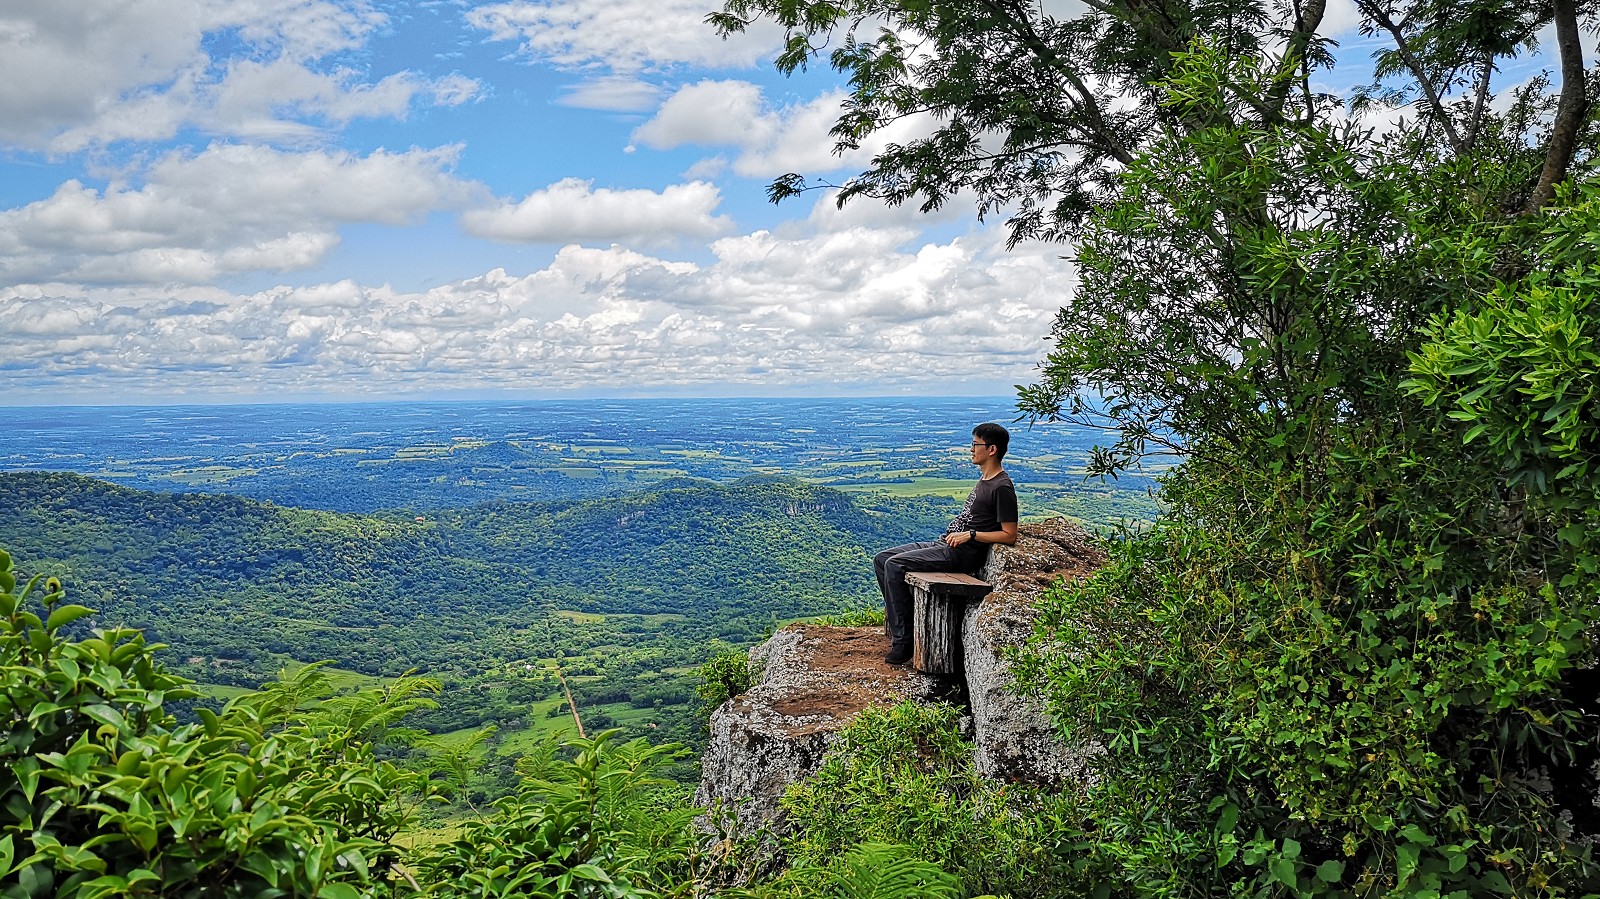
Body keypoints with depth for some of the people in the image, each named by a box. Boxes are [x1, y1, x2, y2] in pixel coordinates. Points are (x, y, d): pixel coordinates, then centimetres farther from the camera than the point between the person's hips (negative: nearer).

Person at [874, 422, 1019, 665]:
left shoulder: (1002, 488, -12)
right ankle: (899, 617, 3)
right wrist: (955, 532, 13)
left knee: (894, 565, -24)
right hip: (944, 544, 10)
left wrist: (970, 535, -18)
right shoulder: (984, 479, 18)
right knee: (881, 560, 3)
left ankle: (902, 642, -20)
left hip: (962, 554, -10)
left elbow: (1009, 535, -17)